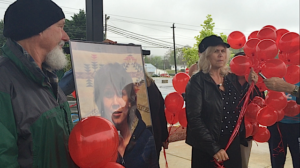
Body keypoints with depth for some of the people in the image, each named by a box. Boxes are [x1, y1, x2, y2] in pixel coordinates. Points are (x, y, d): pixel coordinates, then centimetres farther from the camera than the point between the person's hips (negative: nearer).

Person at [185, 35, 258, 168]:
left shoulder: (232, 78, 5)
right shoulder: (197, 81, -13)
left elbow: (241, 107, 13)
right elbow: (194, 118, -17)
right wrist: (214, 148, -19)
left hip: (234, 145, 6)